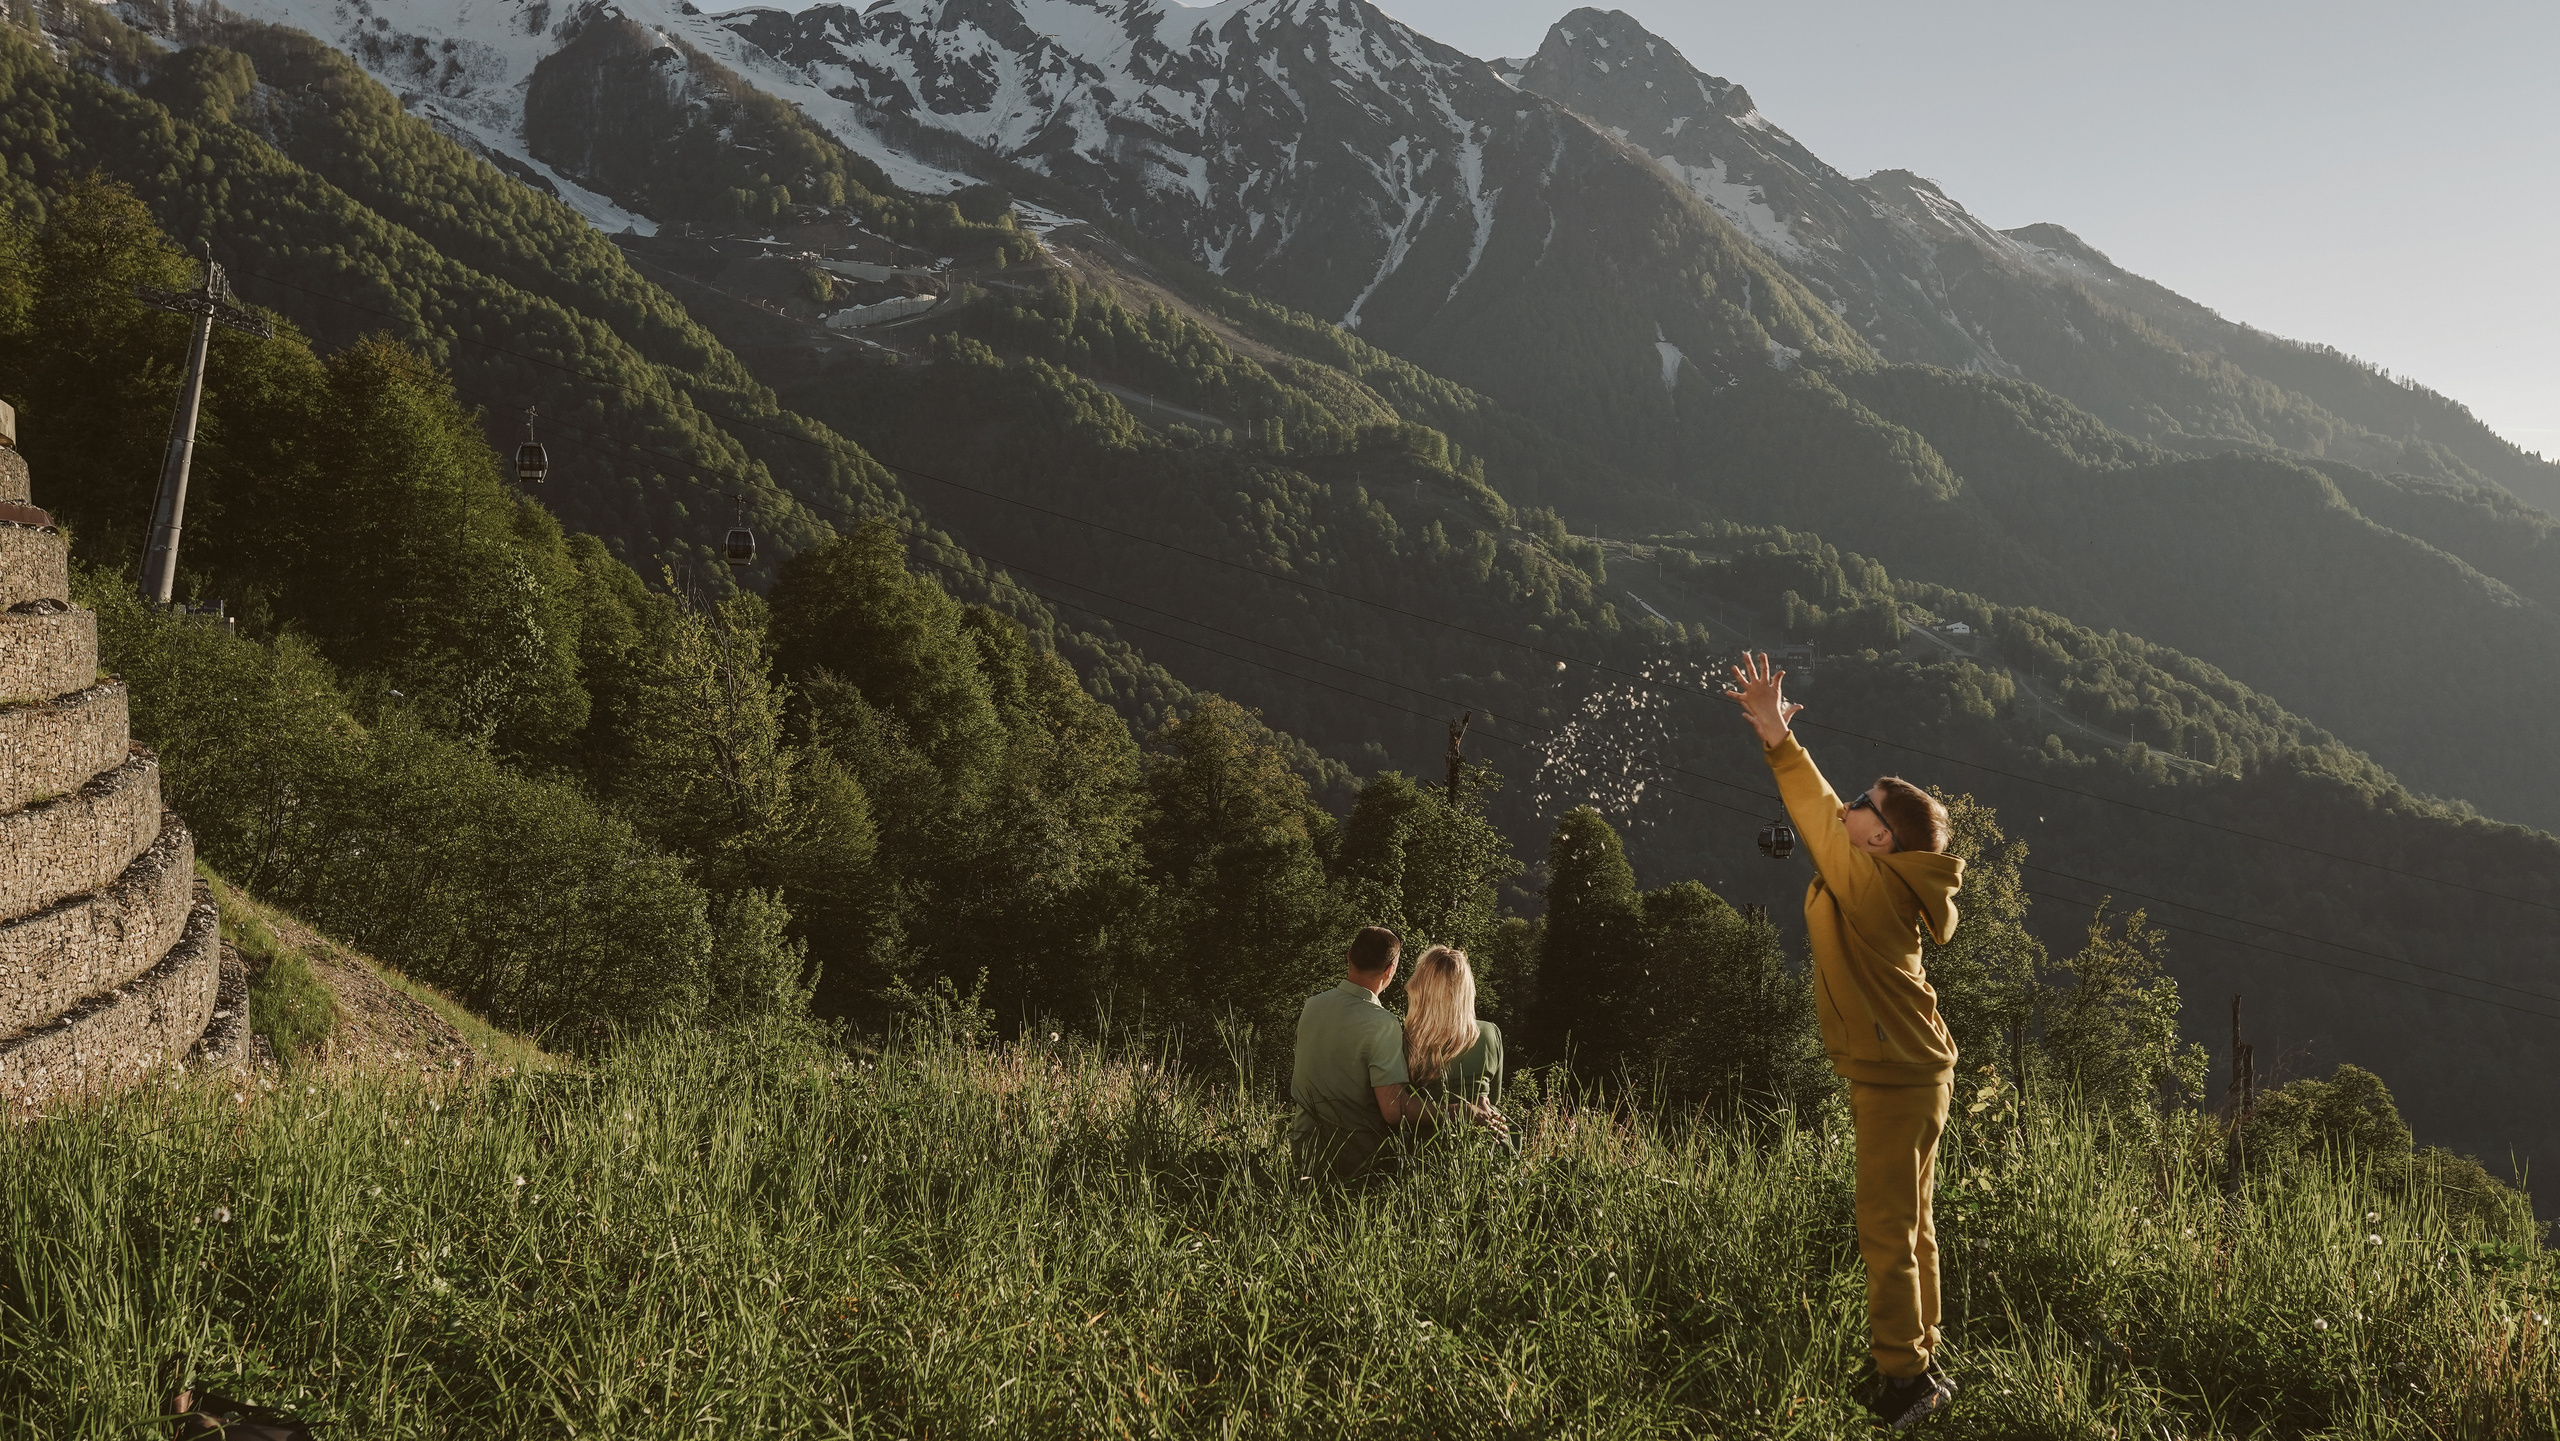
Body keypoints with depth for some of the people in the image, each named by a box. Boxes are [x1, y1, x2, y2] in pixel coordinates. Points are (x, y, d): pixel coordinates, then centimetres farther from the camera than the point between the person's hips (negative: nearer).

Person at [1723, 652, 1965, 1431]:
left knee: (1888, 1231, -4)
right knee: (1908, 1225, 17)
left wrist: (1779, 739, -30)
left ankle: (1903, 1380, 3)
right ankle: (1921, 1362, 28)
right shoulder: (1882, 885, 7)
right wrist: (1777, 740, 13)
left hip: (1897, 1080, -10)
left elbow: (1821, 821, -25)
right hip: (1909, 1073, 10)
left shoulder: (1871, 882, -19)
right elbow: (1822, 822, 16)